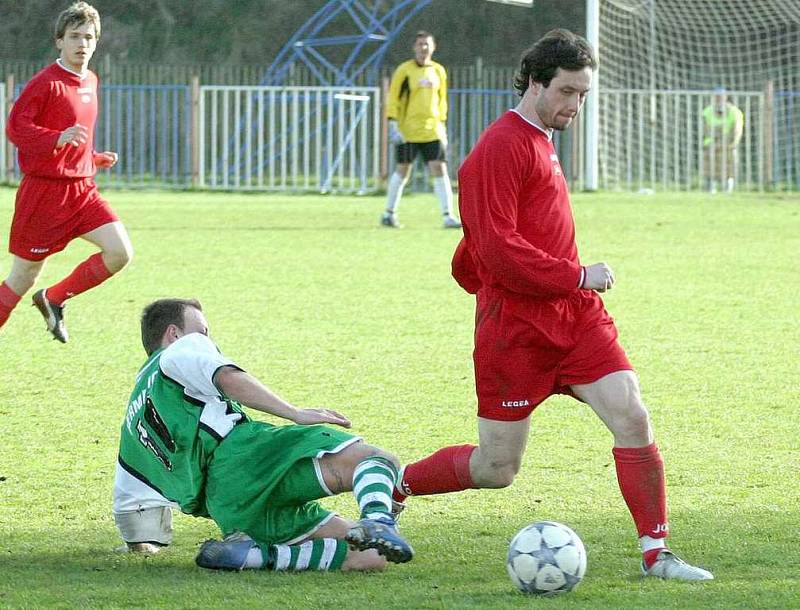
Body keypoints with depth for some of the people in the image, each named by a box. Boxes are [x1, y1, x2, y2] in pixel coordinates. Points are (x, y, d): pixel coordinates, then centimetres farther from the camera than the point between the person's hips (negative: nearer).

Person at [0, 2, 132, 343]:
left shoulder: (90, 82, 13)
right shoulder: (46, 83, -12)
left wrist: (96, 159, 14)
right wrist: (58, 139, -31)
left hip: (82, 188, 7)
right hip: (45, 189, -7)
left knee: (120, 251, -10)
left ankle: (54, 300, 7)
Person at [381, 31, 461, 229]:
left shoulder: (438, 71, 9)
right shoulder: (405, 70, -5)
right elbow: (393, 99, -5)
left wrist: (442, 125, 16)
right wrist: (393, 125, -12)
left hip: (433, 131, 3)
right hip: (408, 131, -3)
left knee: (440, 170, -6)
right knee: (402, 171, 4)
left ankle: (448, 216, -7)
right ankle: (389, 213, 18)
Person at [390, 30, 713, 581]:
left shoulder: (539, 143, 17)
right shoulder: (501, 148, -13)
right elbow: (497, 249, -20)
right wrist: (577, 276, -15)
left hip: (575, 316, 8)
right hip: (516, 326, -8)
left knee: (633, 418, -10)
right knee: (497, 468, 1)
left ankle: (656, 553, -5)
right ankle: (392, 486, 25)